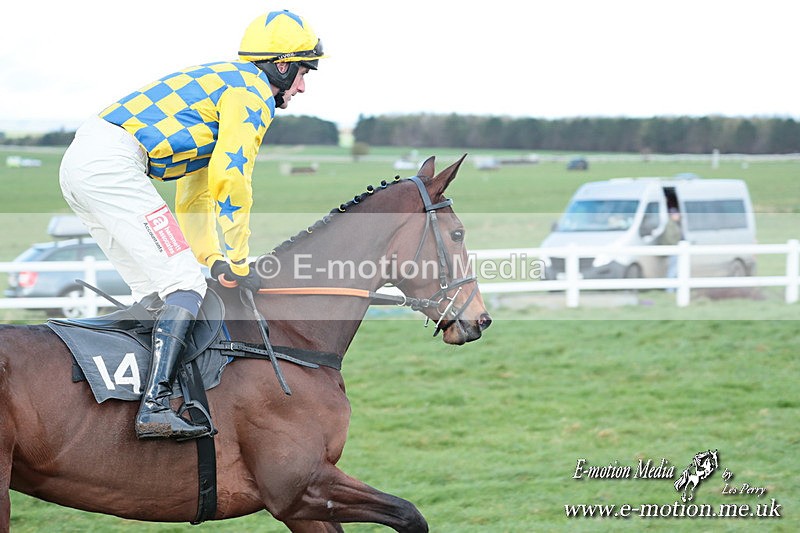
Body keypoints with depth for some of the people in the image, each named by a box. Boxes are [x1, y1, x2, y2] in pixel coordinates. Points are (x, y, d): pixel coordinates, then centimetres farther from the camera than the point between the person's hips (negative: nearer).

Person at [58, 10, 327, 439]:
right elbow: (230, 177, -11)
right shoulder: (254, 90, -1)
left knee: (155, 290, 16)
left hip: (79, 163, 10)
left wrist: (214, 258, 24)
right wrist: (237, 264, -4)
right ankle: (155, 406, -24)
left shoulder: (221, 84, 31)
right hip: (113, 164, -10)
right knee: (184, 285, -13)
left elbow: (195, 195, 33)